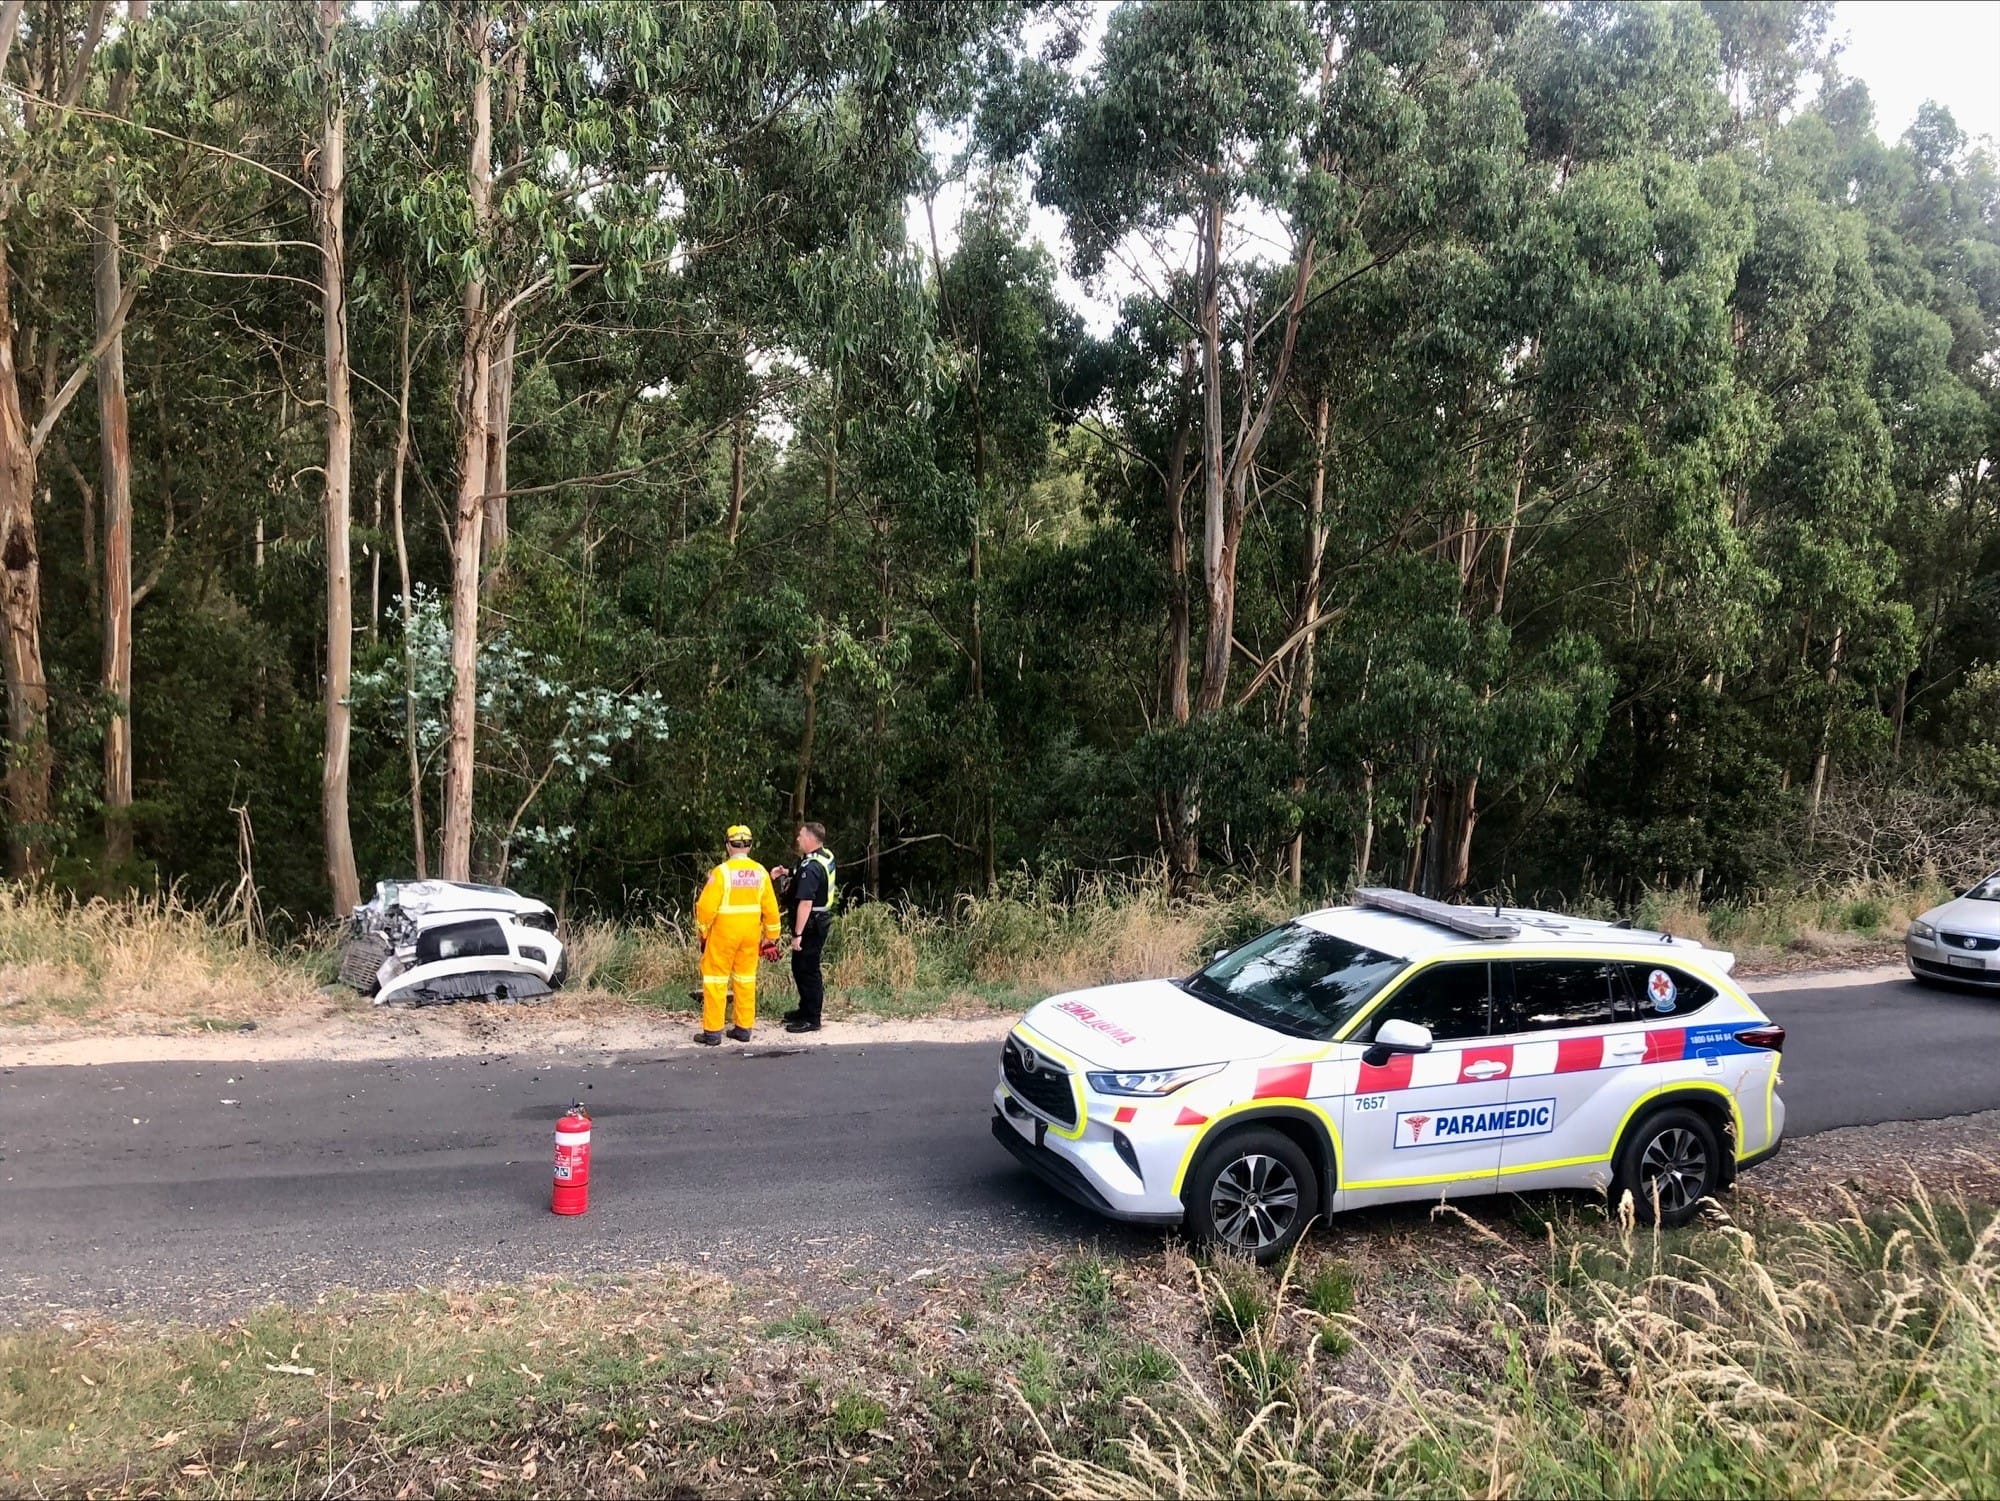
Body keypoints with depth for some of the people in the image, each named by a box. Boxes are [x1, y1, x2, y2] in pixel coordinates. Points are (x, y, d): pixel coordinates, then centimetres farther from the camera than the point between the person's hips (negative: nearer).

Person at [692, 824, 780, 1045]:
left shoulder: (722, 871, -14)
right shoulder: (760, 872, 0)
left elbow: (707, 906, -15)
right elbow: (770, 907, 3)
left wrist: (703, 930, 1)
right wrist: (771, 936, 13)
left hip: (723, 932, -4)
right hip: (751, 934, 4)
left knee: (716, 979, 3)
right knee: (746, 979, 13)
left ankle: (712, 1032, 4)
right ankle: (744, 1028, 17)